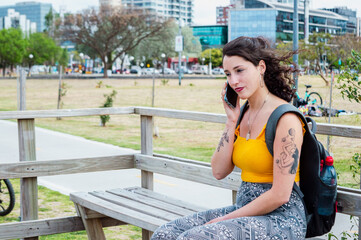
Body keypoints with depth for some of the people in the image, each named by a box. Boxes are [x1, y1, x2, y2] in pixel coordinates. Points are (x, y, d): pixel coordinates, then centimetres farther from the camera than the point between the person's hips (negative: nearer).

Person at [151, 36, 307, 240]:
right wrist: (232, 122, -1)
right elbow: (219, 171, 6)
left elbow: (280, 195, -19)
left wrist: (226, 219, -12)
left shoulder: (285, 119, -15)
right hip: (245, 210, 8)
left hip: (280, 219, -8)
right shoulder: (244, 114, 10)